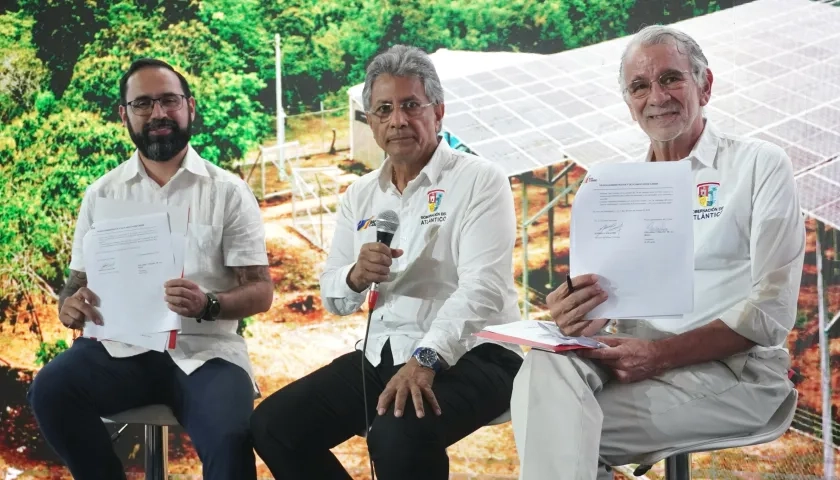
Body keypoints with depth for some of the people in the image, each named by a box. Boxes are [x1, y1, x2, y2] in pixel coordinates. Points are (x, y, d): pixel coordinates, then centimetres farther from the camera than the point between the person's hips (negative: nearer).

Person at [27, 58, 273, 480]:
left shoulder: (228, 191, 1)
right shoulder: (102, 193, 9)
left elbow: (261, 291, -2)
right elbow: (79, 278, 12)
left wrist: (208, 305, -23)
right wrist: (70, 305, -13)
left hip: (205, 350, -3)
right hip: (123, 346, 3)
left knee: (229, 440, -31)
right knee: (49, 391, -26)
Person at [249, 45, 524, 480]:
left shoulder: (479, 180, -7)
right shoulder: (360, 194, 12)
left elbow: (483, 287, -20)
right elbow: (332, 299, 12)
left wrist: (425, 360, -34)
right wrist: (355, 277, -12)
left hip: (468, 354, -6)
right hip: (382, 353, 6)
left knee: (398, 434, -34)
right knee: (272, 425, -6)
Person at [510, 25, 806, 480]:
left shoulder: (760, 164, 0)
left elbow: (772, 311, -9)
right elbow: (600, 298, 9)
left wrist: (661, 354, -20)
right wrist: (577, 313, -17)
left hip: (731, 370, -4)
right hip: (632, 358, 5)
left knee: (561, 428, -28)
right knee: (546, 367, -29)